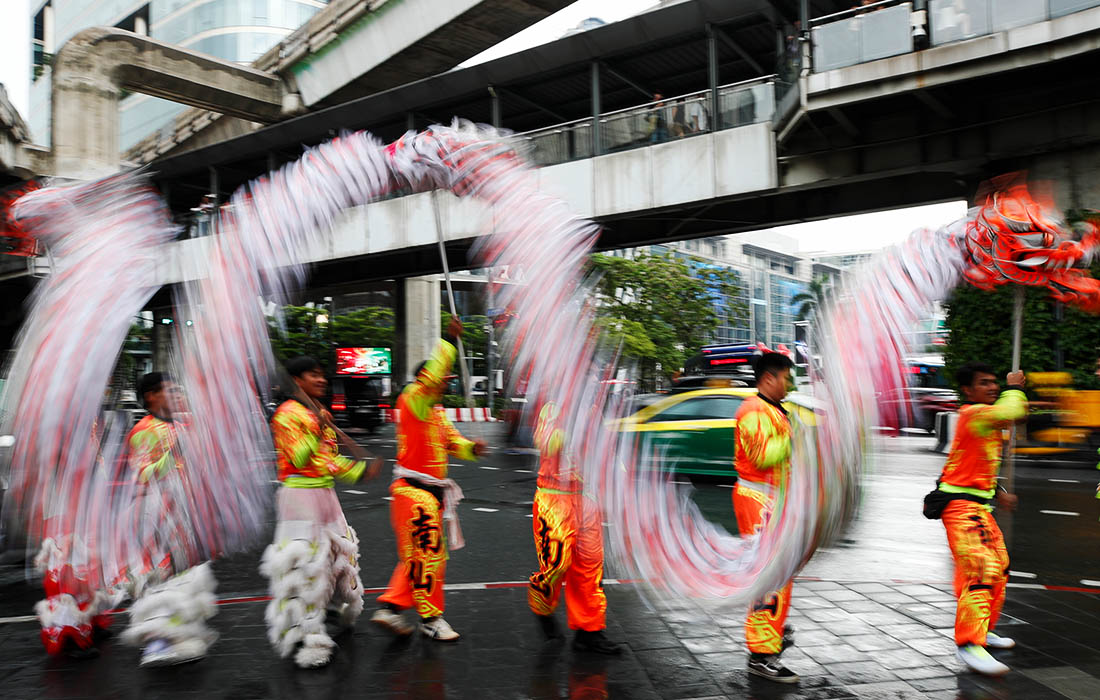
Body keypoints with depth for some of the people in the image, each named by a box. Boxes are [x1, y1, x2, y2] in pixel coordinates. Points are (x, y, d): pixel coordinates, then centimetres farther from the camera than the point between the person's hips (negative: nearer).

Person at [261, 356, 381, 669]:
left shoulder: (320, 413, 13)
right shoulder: (288, 414, -13)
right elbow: (299, 460, -20)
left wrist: (360, 469, 10)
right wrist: (316, 430, -27)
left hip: (325, 493, 9)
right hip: (300, 494, -9)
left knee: (337, 549, 19)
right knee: (303, 562, -5)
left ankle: (331, 608, 39)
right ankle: (299, 631, 6)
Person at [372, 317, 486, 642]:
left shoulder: (437, 412, 16)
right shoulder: (412, 400, -12)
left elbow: (451, 440, 16)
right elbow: (430, 378, -29)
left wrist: (471, 447, -6)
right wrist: (449, 341, -29)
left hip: (432, 491, 10)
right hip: (414, 491, -9)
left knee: (418, 555, 15)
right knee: (428, 554, -1)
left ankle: (390, 607, 22)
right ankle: (430, 618, 12)